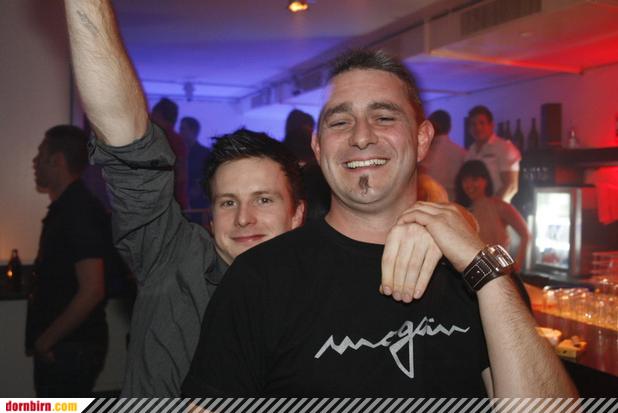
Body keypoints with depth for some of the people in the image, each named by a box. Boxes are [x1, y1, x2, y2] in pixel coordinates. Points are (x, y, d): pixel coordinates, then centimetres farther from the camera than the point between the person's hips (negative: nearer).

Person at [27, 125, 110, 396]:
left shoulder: (78, 210, -20)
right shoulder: (67, 208, 10)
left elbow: (92, 291, -27)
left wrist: (46, 339, -17)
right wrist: (45, 338, 14)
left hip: (70, 348, -9)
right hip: (62, 345, 9)